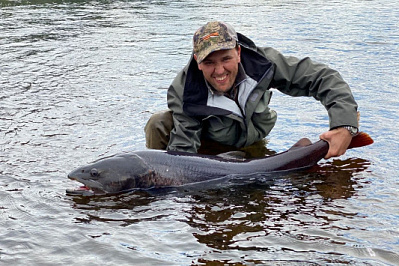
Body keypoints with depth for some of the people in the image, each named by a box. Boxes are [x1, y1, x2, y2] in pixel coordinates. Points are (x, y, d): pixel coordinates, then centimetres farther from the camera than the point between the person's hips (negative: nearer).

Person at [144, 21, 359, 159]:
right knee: (158, 125, -27)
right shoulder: (183, 92, -34)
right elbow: (183, 148, -33)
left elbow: (322, 77, -29)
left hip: (255, 141, 3)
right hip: (206, 140, -2)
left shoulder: (261, 62, -32)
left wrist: (345, 126, -42)